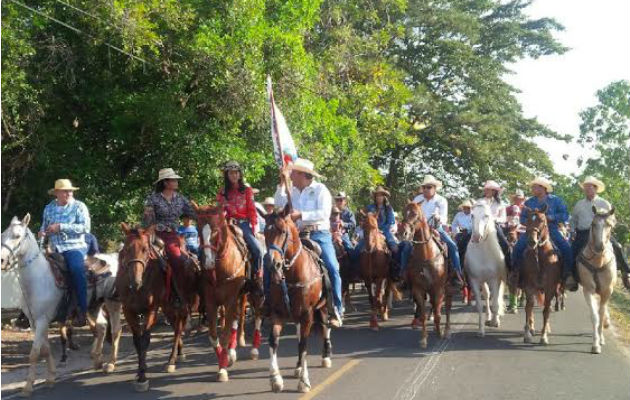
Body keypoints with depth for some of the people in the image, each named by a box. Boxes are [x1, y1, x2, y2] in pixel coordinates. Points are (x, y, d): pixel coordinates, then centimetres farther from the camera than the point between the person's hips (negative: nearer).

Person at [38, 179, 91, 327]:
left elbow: (85, 227, -12)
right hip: (54, 249, 6)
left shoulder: (79, 206, 0)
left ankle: (82, 311, -27)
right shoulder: (49, 208, 15)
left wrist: (61, 227, -16)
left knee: (77, 269, -30)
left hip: (74, 247, -6)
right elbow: (44, 226, 28)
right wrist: (42, 232, 3)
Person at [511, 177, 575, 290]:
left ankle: (568, 275, -17)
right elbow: (522, 218, 13)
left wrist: (549, 217, -15)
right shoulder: (529, 202, 14)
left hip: (551, 229, -2)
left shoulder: (556, 200, 6)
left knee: (566, 247, -25)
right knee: (518, 247, -22)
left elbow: (565, 216, -2)